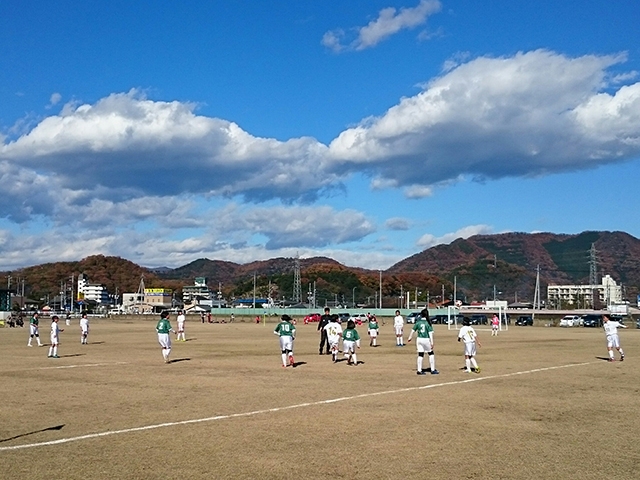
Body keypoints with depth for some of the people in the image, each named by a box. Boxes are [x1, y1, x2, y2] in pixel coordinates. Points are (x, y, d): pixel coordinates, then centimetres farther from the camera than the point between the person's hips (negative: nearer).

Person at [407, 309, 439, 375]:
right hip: (426, 339, -4)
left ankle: (419, 370, 9)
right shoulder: (428, 323, -9)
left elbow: (413, 330, 6)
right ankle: (432, 370, 13)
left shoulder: (418, 322, 1)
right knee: (431, 354, 10)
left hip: (419, 339, 4)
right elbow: (430, 333, -12)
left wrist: (410, 337, 19)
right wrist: (432, 342, -12)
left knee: (420, 355, 8)